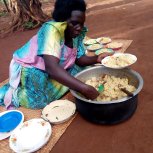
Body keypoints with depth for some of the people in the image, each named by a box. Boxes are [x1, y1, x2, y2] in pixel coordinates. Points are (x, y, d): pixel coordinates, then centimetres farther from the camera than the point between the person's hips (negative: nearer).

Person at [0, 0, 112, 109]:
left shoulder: (76, 32, -9)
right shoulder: (52, 29, -32)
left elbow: (79, 59, -4)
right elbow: (52, 68, -44)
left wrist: (96, 59, -24)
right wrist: (84, 88, -49)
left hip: (51, 71, 8)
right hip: (29, 70, -8)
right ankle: (16, 93, 1)